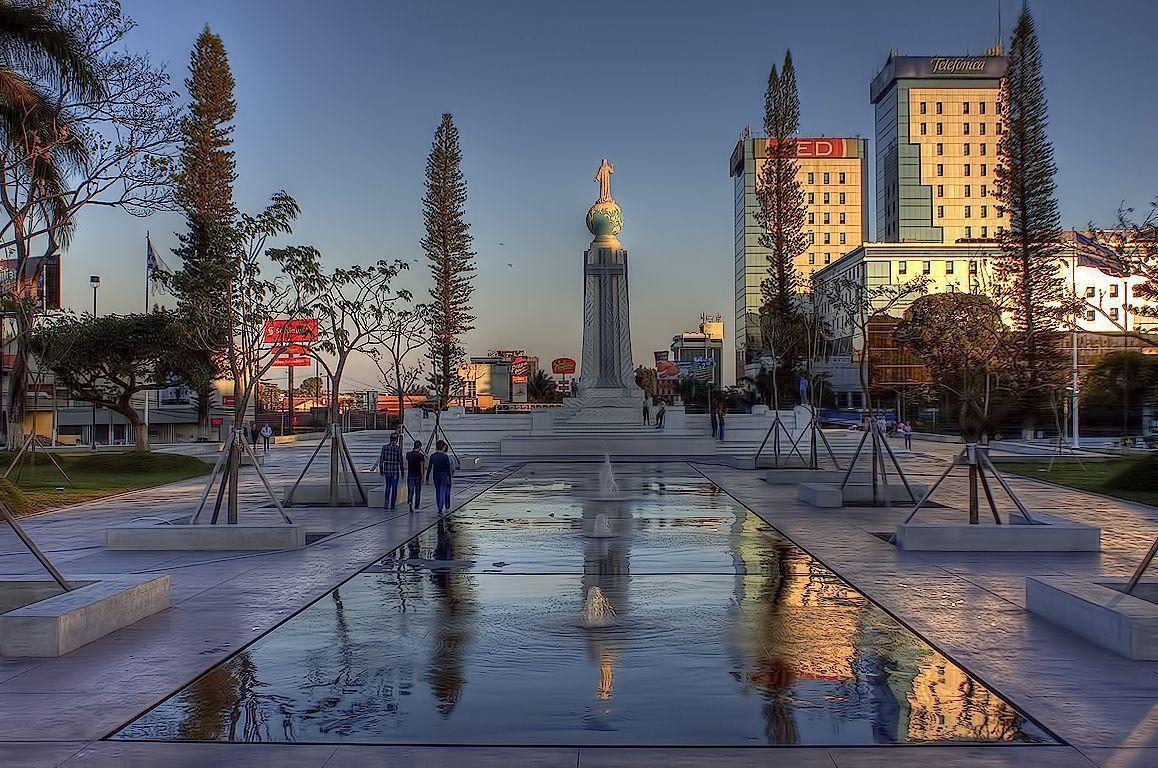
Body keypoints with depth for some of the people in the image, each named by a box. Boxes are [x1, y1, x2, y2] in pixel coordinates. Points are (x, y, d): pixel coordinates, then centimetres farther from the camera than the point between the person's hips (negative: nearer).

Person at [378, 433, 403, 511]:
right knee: (394, 488, 6)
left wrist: (381, 471, 11)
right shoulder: (398, 449, -10)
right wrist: (402, 472, -1)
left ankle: (386, 500, -1)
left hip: (387, 470, 3)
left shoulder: (385, 447, 0)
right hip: (395, 471, -3)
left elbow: (381, 460, 2)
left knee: (388, 486, 20)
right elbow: (400, 461, -9)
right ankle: (392, 506, 9)